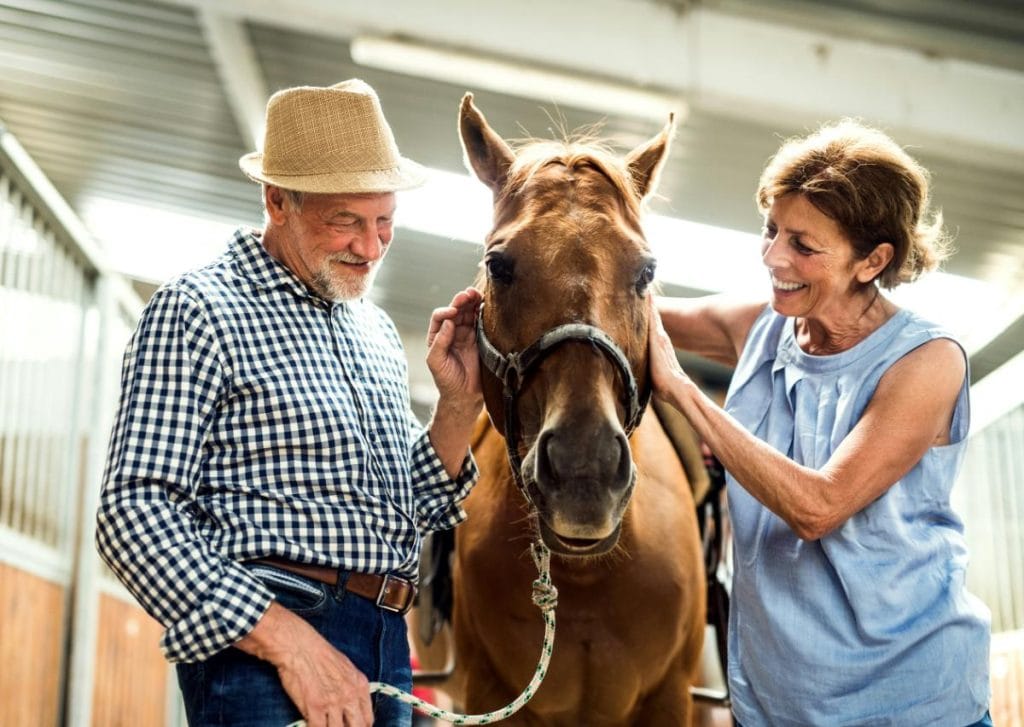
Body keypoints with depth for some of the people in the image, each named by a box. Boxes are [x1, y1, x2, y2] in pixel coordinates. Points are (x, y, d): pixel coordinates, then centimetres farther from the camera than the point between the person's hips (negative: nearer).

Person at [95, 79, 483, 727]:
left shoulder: (377, 330, 17)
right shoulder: (201, 311, -6)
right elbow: (135, 512, -16)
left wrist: (458, 404, 4)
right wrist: (287, 639, -23)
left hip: (385, 645, 7)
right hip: (260, 647, -7)